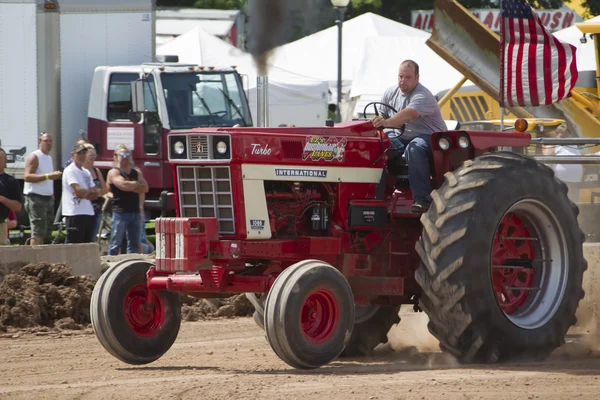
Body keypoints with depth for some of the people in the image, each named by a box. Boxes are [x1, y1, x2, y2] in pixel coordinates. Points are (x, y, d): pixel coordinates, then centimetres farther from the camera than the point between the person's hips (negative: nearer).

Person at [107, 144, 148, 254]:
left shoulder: (136, 172, 16)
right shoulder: (114, 173, -1)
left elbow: (145, 188, 3)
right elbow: (123, 185, -19)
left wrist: (130, 186, -9)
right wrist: (137, 183, -1)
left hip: (135, 212, 6)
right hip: (120, 212, -6)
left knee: (135, 244, 7)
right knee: (115, 244, -5)